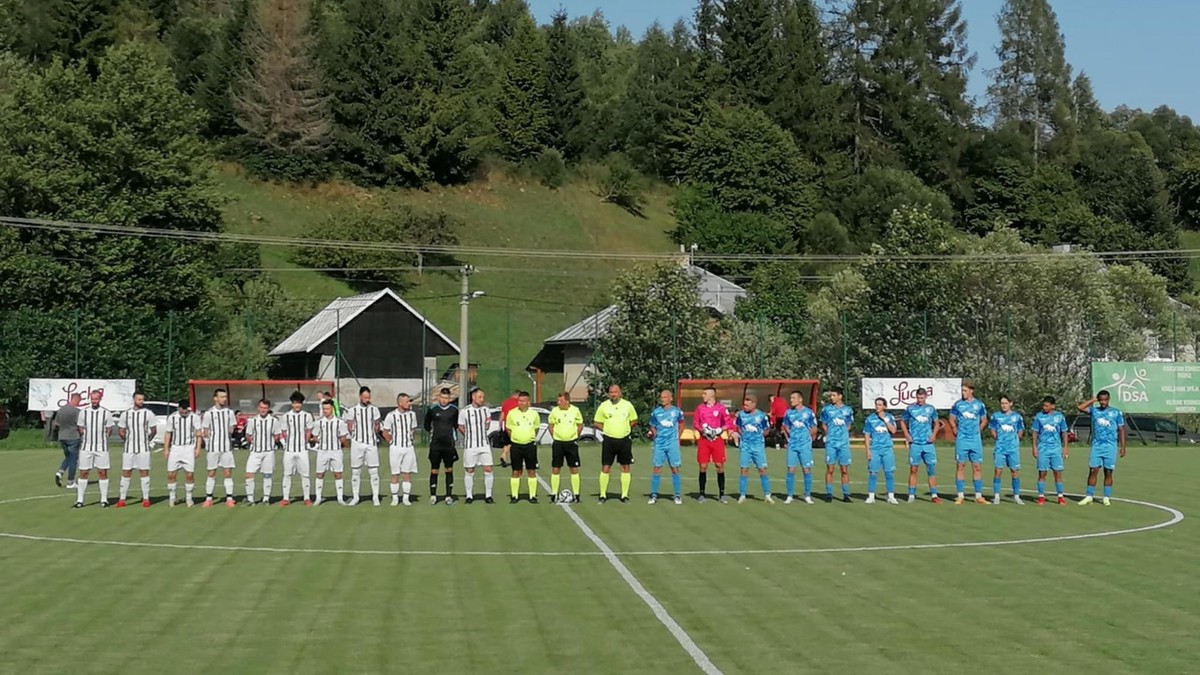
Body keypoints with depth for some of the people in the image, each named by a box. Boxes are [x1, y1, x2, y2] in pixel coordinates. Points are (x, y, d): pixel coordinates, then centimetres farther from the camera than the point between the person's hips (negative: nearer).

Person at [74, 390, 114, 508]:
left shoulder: (106, 413, 1)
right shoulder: (83, 412, 4)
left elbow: (109, 430, 8)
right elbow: (80, 430, 11)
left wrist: (101, 439, 1)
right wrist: (85, 440, 2)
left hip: (101, 447, -1)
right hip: (86, 447, 1)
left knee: (103, 473, 0)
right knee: (83, 473, 2)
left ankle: (104, 499, 7)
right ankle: (79, 500, 7)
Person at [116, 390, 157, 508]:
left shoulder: (148, 413, -1)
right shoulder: (125, 414, 5)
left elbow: (153, 430, 5)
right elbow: (120, 431, 13)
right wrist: (129, 440, 10)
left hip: (143, 449, -2)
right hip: (128, 449, 2)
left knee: (144, 472, 1)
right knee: (126, 473, 3)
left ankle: (146, 499, 6)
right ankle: (122, 499, 7)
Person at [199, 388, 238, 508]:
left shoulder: (229, 412, 7)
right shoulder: (208, 413, 0)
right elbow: (204, 433, 4)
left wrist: (231, 430, -2)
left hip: (226, 447, 2)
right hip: (212, 447, -2)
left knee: (228, 473, -1)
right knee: (211, 473, 5)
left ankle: (229, 498, 3)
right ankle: (208, 498, 12)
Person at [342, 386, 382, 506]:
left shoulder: (374, 410, 5)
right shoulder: (352, 411, 0)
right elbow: (349, 428, 6)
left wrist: (373, 436, 8)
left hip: (371, 443, 1)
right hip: (357, 443, -1)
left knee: (374, 471, -2)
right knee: (355, 471, 4)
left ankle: (375, 497, 4)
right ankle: (355, 497, 12)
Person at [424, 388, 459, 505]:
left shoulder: (454, 410, 2)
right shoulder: (432, 409, 1)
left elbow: (457, 425, 17)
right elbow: (427, 425, 14)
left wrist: (453, 431, 5)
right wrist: (432, 431, 3)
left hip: (449, 444, 1)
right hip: (435, 444, -1)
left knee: (449, 470, 5)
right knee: (434, 470, 2)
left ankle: (449, 495, 10)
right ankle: (433, 495, 9)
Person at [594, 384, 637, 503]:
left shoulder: (627, 405, 3)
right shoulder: (603, 406, 0)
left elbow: (634, 420, 14)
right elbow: (596, 423, 6)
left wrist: (625, 429, 2)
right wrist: (606, 430, -4)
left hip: (624, 440, 1)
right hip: (609, 440, -1)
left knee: (625, 468, 4)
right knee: (605, 468, -2)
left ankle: (624, 495, 12)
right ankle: (603, 495, 6)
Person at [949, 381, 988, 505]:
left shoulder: (979, 404, 5)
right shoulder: (958, 404, 3)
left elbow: (984, 421, 15)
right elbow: (952, 419, 12)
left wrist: (977, 431, 9)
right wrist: (956, 431, 3)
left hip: (976, 440, 1)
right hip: (961, 440, -1)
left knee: (977, 467, 2)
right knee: (960, 466, -1)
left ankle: (978, 496, 6)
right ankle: (960, 496, 4)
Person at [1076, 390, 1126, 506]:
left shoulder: (1116, 413, 2)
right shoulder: (1094, 410, 6)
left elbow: (1121, 430, 3)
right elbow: (1080, 407, -7)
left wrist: (1122, 447, -2)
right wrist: (1093, 400, -1)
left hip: (1110, 446, -1)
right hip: (1096, 445, 1)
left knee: (1108, 473, 3)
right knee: (1093, 471, -2)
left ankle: (1107, 497, 9)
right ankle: (1089, 496, 3)